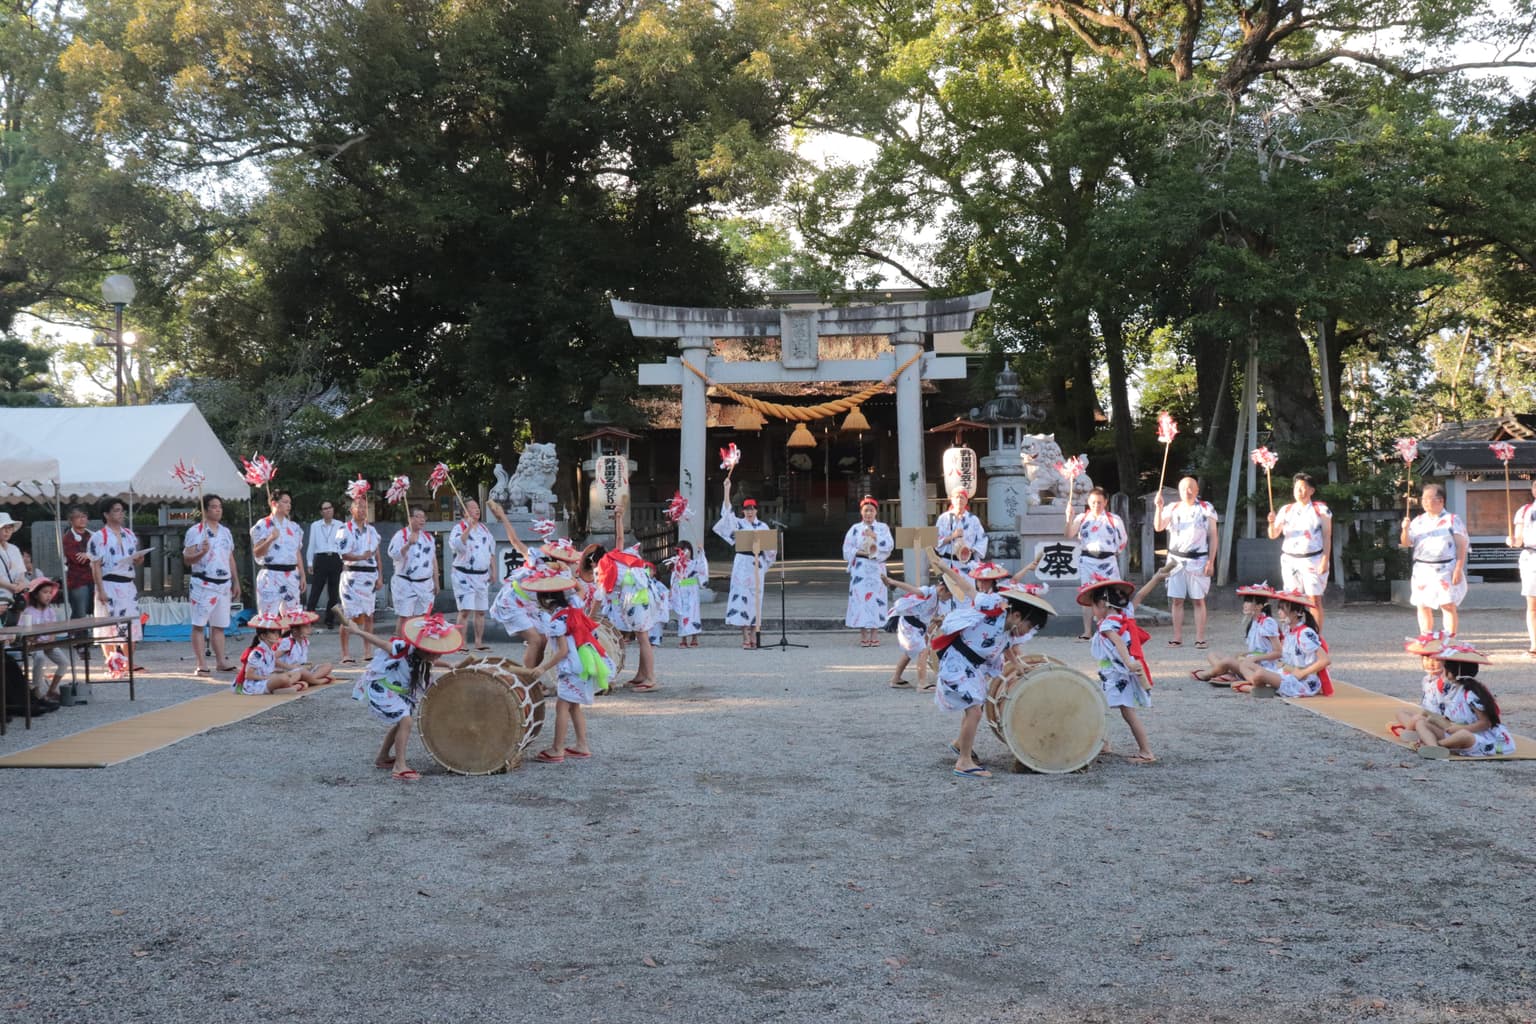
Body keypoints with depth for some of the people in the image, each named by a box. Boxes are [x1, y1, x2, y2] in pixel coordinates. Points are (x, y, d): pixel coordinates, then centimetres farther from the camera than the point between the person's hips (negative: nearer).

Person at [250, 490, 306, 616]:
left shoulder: (294, 526, 14)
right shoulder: (263, 525, -3)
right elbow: (257, 553, -7)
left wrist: (302, 575, 13)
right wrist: (270, 539, -23)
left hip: (291, 576, 6)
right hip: (271, 576, -6)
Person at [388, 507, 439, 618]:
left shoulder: (428, 537, 14)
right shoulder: (401, 535, -3)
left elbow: (433, 560, 17)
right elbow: (393, 555, -16)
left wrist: (436, 583, 13)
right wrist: (408, 544, -26)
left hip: (425, 584, 5)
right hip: (406, 584, -5)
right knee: (405, 618, -6)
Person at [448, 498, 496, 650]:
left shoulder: (483, 528, 13)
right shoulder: (459, 527, -7)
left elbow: (491, 549, 20)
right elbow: (456, 545, -26)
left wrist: (493, 570, 16)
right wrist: (468, 528, -31)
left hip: (482, 575, 7)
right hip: (464, 576, -7)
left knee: (480, 611, 9)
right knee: (465, 611, -11)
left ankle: (479, 643, 17)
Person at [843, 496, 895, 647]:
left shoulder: (883, 528, 9)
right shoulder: (855, 529, 8)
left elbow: (889, 545, -4)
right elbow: (847, 550, 2)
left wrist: (874, 536, -11)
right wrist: (862, 552, -11)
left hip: (877, 568, 0)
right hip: (860, 569, 0)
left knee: (876, 598, -3)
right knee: (860, 598, -5)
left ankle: (875, 634, 2)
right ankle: (863, 635, -1)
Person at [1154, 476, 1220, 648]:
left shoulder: (1206, 509, 3)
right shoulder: (1173, 508, 9)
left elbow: (1213, 537, 2)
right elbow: (1158, 527, -4)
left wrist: (1211, 561, -4)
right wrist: (1159, 508, -18)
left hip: (1198, 560, -3)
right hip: (1176, 559, 3)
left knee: (1198, 600, -1)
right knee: (1176, 600, 3)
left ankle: (1200, 638, 2)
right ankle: (1177, 637, 8)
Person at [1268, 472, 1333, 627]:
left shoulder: (1321, 510, 2)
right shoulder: (1286, 510, 10)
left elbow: (1327, 537, -1)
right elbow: (1273, 535, 7)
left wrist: (1325, 561, -10)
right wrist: (1272, 523, -14)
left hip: (1313, 560, -3)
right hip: (1289, 560, 3)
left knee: (1315, 600, -5)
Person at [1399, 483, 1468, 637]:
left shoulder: (1453, 520, 2)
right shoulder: (1418, 521, 14)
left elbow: (1461, 546, -3)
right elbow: (1406, 543, 9)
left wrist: (1458, 569, -12)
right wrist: (1405, 529, -11)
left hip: (1445, 570, -4)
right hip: (1422, 570, 4)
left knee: (1448, 605, -7)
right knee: (1422, 606, 4)